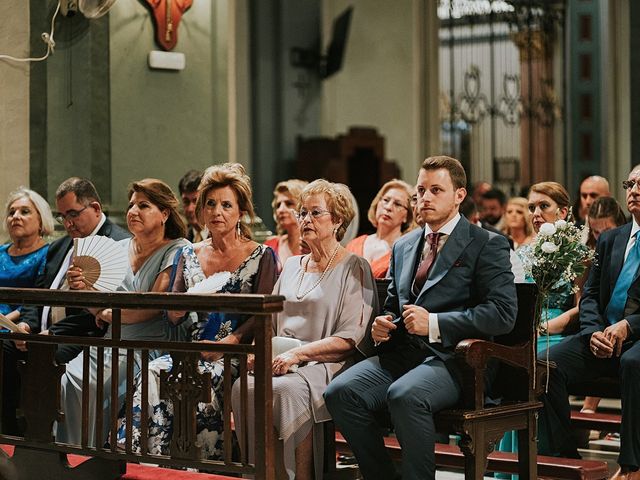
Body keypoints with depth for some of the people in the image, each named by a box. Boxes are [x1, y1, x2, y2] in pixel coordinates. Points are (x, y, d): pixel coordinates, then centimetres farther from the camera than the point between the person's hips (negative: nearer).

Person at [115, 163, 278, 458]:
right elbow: (173, 316, 13)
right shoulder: (190, 255, 16)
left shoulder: (261, 257, 4)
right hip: (195, 350, 4)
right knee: (153, 372, -28)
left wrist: (225, 343, -17)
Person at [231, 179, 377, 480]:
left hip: (327, 365, -5)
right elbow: (271, 322, 22)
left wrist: (299, 354, -17)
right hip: (282, 361, 5)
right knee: (244, 387, -26)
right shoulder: (291, 266, 23)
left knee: (287, 389, -36)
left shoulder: (353, 268, 2)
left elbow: (350, 338, -8)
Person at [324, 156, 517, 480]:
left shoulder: (488, 245, 2)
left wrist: (434, 324, -16)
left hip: (452, 358, -6)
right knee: (339, 392, -20)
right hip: (400, 353, 6)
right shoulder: (403, 246, 22)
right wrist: (383, 324, 7)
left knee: (404, 395, -36)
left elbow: (503, 313, -10)